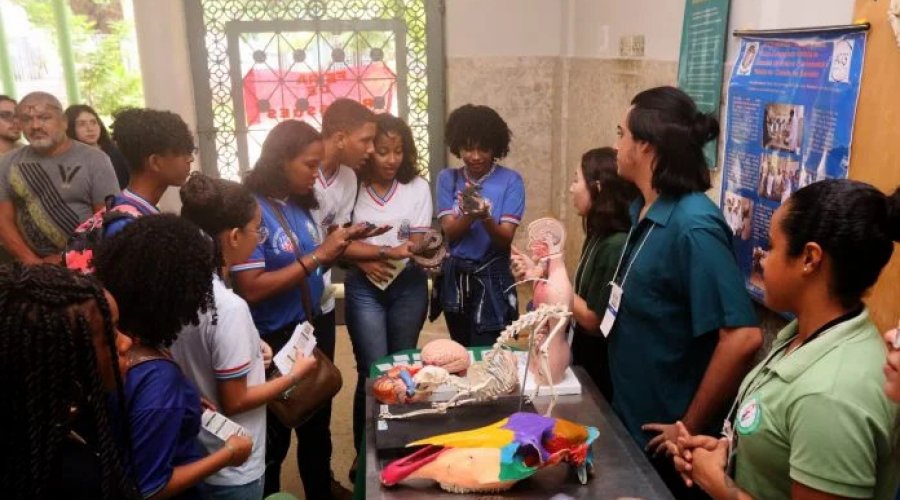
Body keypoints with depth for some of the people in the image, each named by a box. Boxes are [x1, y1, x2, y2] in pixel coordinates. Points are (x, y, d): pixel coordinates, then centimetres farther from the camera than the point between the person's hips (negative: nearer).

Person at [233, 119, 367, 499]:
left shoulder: (300, 203, 1)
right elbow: (250, 289, -27)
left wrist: (338, 245, -5)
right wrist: (316, 257, -25)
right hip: (274, 342, -7)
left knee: (317, 425, 24)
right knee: (273, 440, 14)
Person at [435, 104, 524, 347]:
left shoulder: (511, 180, -7)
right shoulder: (447, 178, 0)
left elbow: (505, 239, -13)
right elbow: (450, 232, -8)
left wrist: (485, 218, -32)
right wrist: (469, 215, -28)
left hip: (492, 279, -3)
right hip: (454, 278, 3)